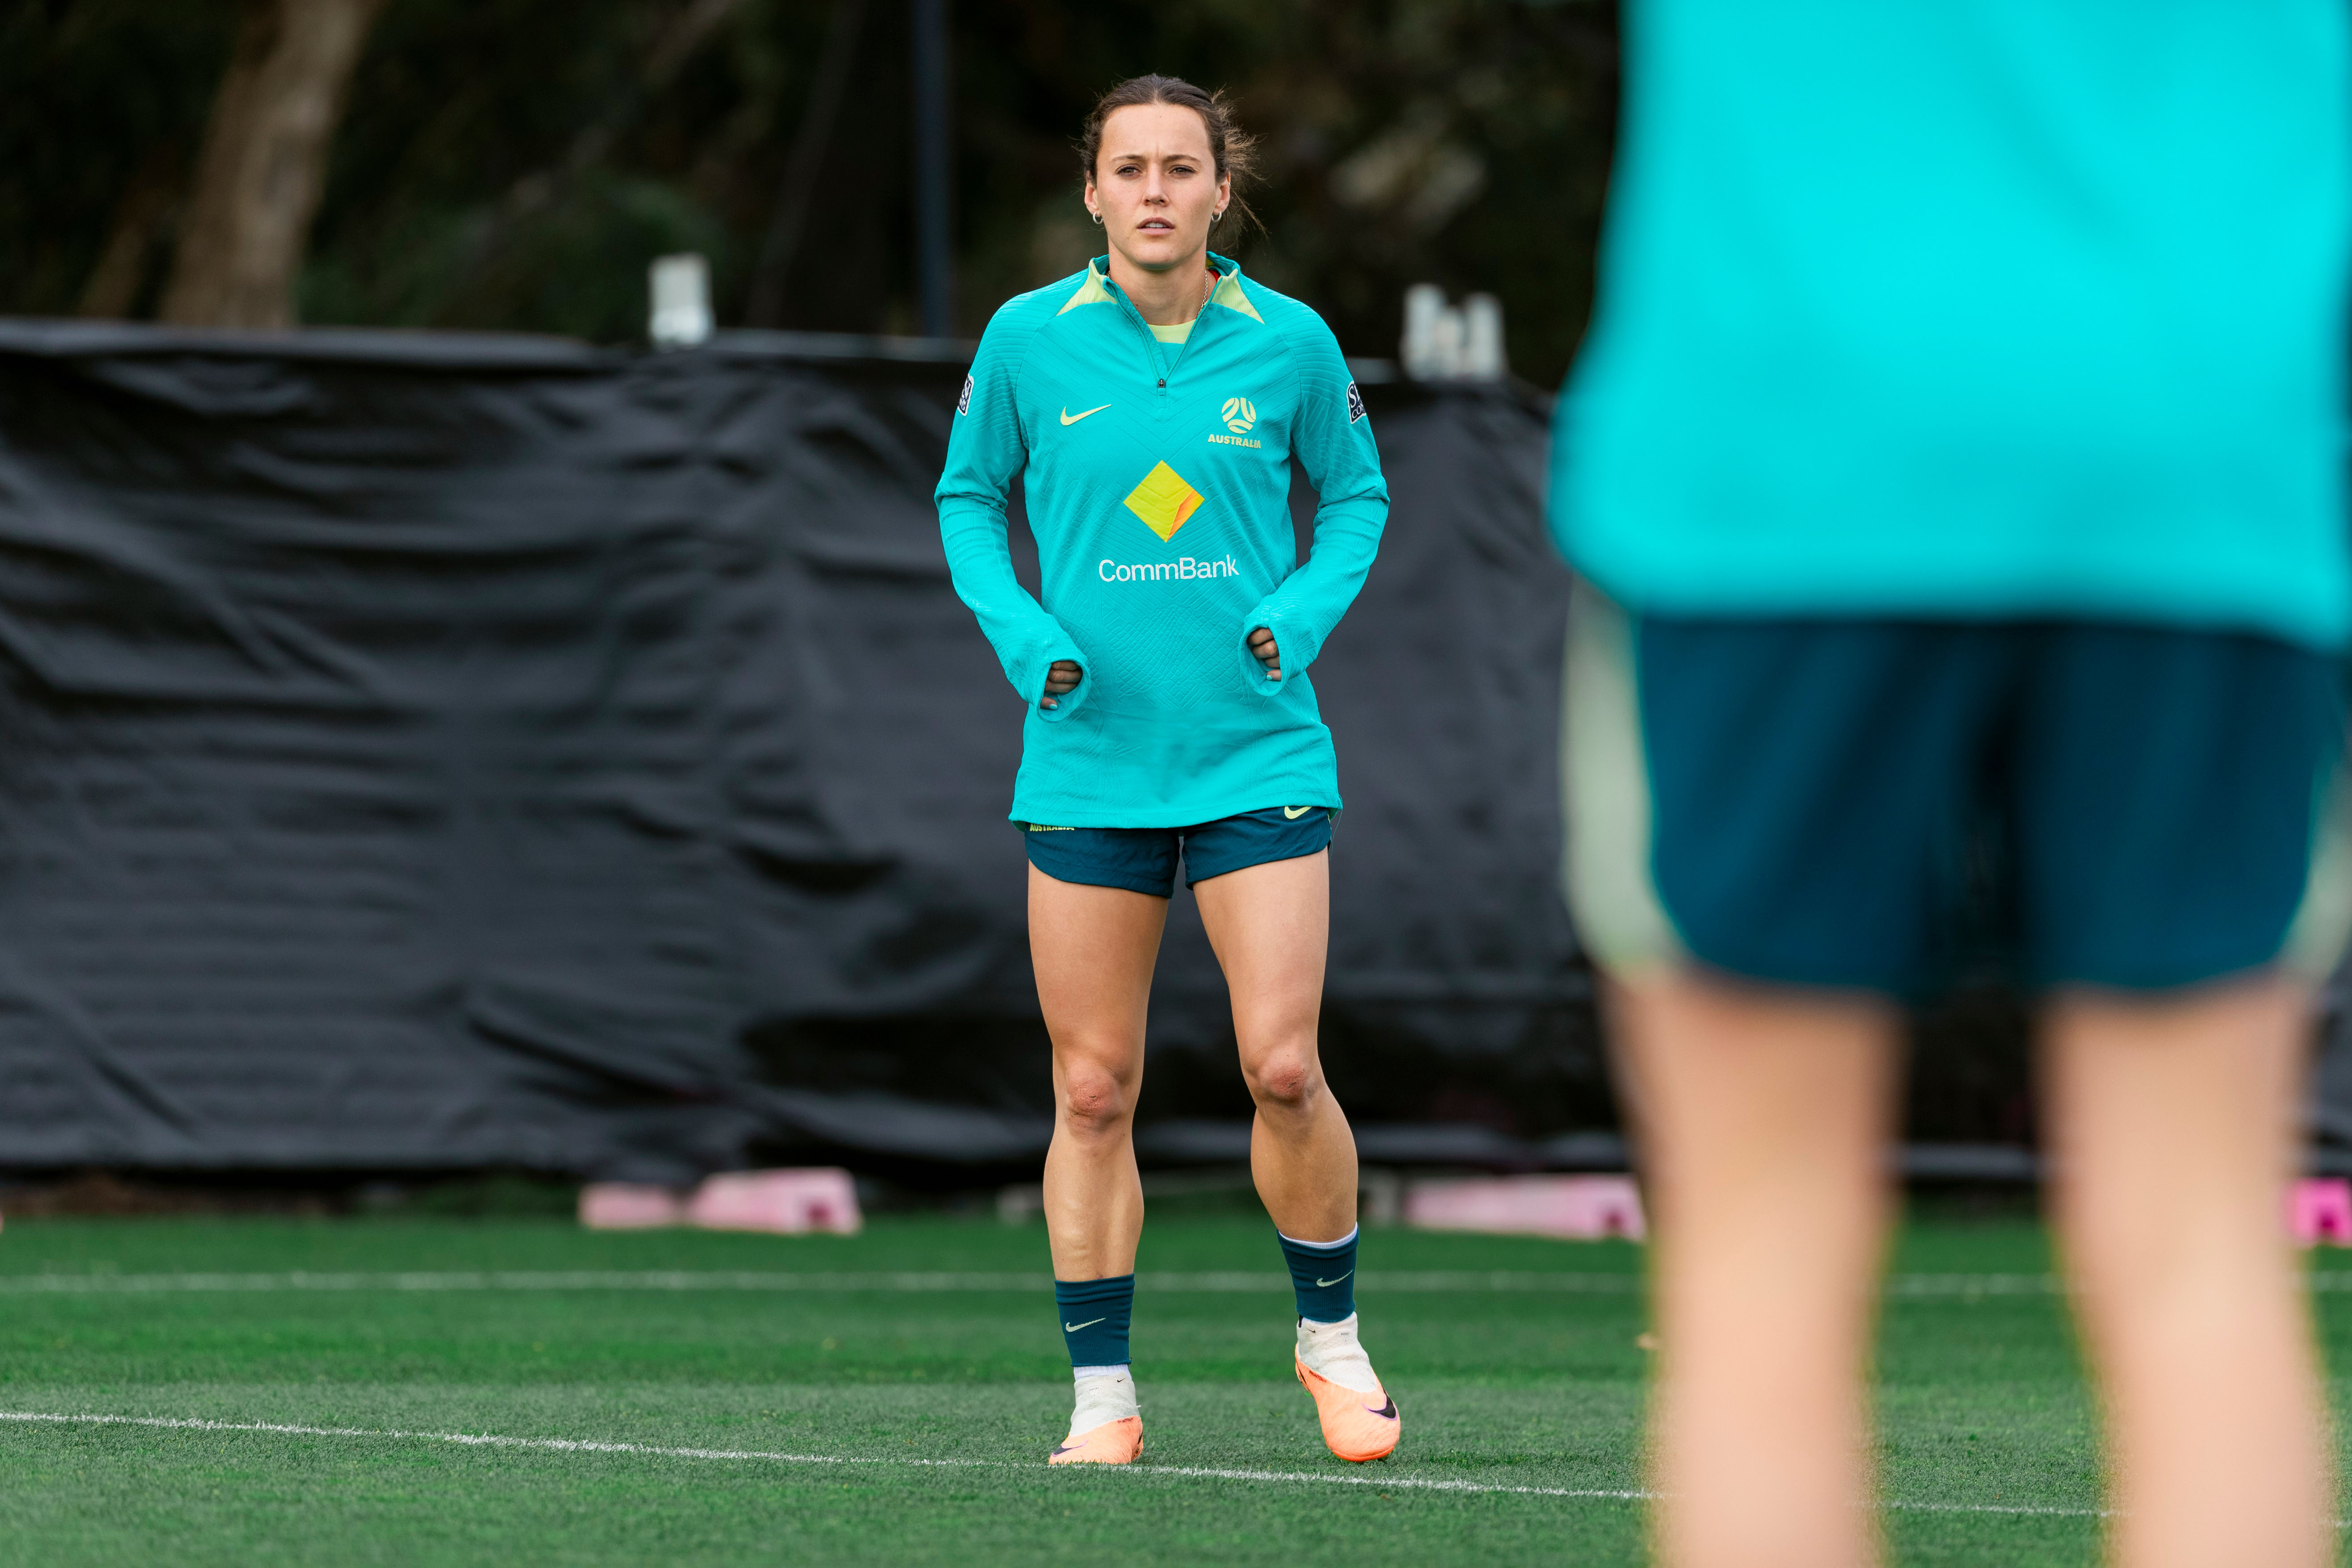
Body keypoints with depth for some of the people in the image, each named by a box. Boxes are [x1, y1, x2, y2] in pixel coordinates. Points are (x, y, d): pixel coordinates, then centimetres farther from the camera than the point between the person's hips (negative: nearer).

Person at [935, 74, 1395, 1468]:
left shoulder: (1290, 344, 0)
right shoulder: (1029, 342, 0)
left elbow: (1358, 495, 13)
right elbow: (968, 499, 12)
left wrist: (1305, 612, -4)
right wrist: (1022, 634, -4)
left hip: (1260, 756, -1)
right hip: (1090, 763, 1)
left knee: (1284, 1068, -9)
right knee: (1095, 1093, 2)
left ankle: (1332, 1334, 15)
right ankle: (1103, 1395, 10)